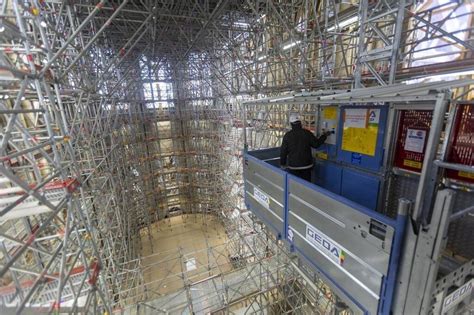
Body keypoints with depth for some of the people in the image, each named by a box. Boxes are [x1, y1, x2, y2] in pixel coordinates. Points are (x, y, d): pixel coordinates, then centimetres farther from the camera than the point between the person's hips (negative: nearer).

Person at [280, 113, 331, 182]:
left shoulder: (287, 135, -8)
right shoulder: (307, 133, -6)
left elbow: (283, 151, -4)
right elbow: (316, 144, 3)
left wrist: (282, 164, 8)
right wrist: (325, 135, 18)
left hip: (293, 166, -1)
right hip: (306, 165, 1)